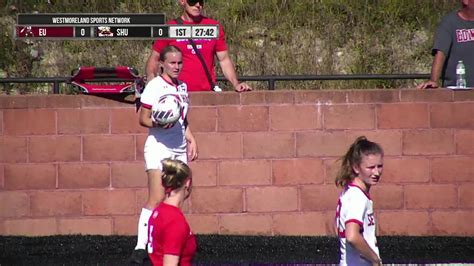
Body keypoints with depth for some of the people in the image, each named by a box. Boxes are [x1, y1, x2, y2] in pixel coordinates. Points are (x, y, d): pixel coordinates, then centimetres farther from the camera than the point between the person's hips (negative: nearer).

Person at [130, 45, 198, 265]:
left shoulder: (182, 87, 15)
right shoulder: (154, 86, -6)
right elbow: (143, 119, -7)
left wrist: (191, 140, 17)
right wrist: (159, 123, -24)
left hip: (179, 149, 7)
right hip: (159, 147, -7)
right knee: (156, 199, -18)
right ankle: (141, 247, -21)